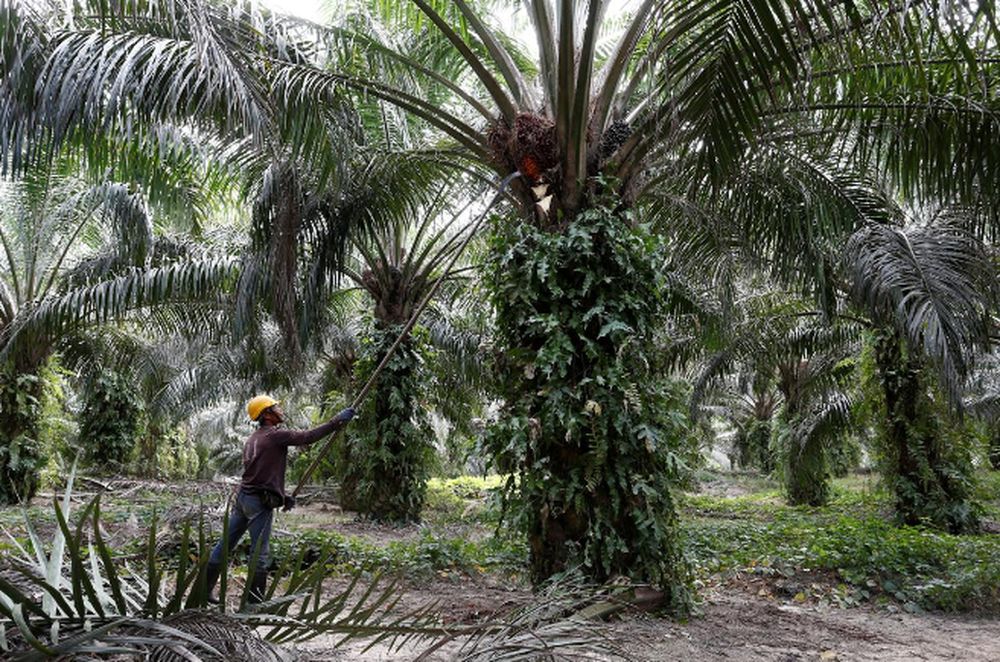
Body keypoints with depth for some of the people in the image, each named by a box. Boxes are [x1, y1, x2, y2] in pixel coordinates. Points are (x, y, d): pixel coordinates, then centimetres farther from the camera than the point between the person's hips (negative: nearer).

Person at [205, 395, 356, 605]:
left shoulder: (253, 439, 18)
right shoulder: (275, 434, -11)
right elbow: (307, 437, -19)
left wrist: (283, 496, 19)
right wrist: (338, 421, -15)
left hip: (243, 496, 9)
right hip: (260, 502, -9)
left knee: (225, 544, 16)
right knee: (260, 554, 0)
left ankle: (204, 588, 24)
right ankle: (254, 600, 6)